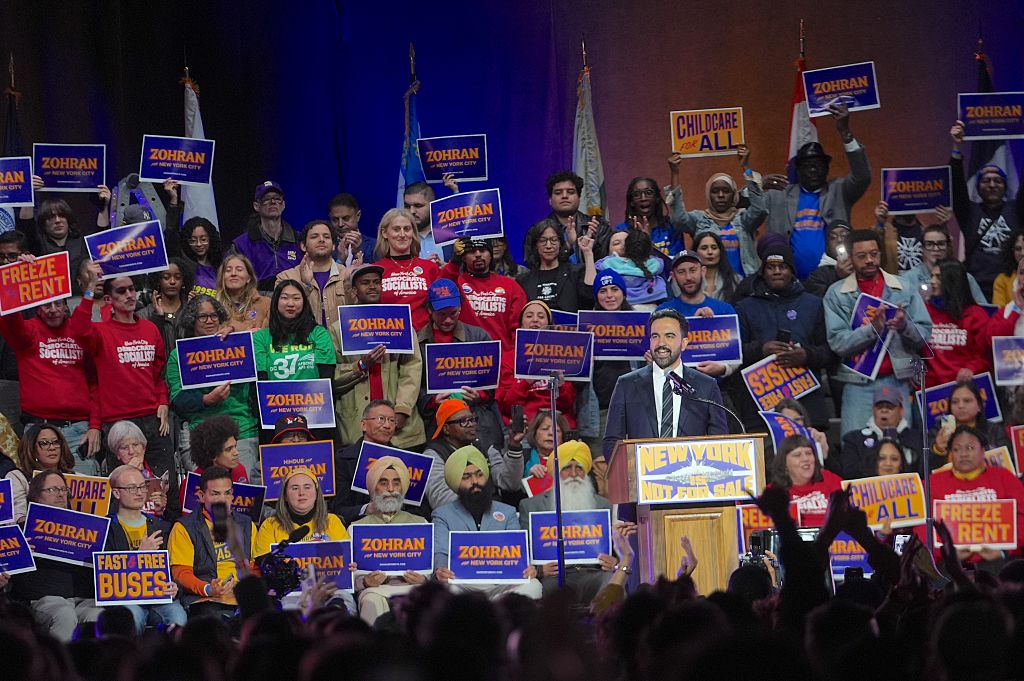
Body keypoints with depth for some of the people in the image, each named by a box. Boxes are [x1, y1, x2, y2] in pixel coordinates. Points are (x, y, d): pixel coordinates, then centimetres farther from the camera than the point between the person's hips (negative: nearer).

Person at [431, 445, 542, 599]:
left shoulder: (508, 513, 24)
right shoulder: (443, 515, 17)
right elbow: (440, 552, 0)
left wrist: (525, 569, -16)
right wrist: (440, 570, -27)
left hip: (500, 584, 2)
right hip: (463, 584, -2)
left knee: (533, 586, -30)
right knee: (447, 589, -39)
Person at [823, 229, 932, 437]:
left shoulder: (904, 289, 8)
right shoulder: (836, 294, 3)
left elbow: (925, 335, 5)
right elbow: (837, 342, -7)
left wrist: (904, 325, -16)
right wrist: (872, 329, -20)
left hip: (897, 382, 1)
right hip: (858, 386, -1)